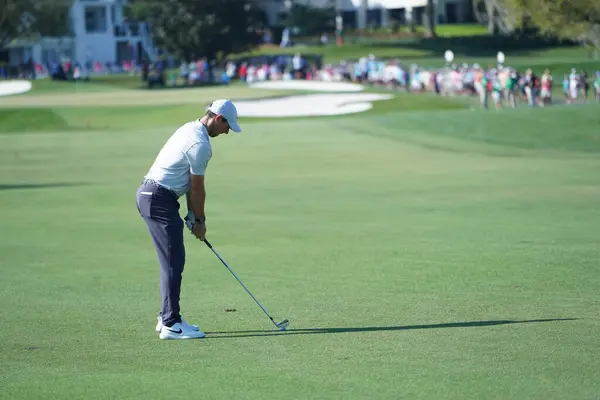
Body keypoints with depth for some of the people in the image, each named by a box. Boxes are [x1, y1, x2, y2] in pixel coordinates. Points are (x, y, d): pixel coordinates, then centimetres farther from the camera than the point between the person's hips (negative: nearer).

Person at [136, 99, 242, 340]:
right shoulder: (200, 144, -16)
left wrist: (193, 216, 16)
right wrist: (199, 221, 4)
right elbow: (197, 188, -9)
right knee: (174, 261, -8)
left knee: (172, 261, 15)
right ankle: (171, 325, -8)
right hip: (160, 200, -11)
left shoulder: (190, 130, 17)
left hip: (148, 194, 11)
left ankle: (167, 317, 20)